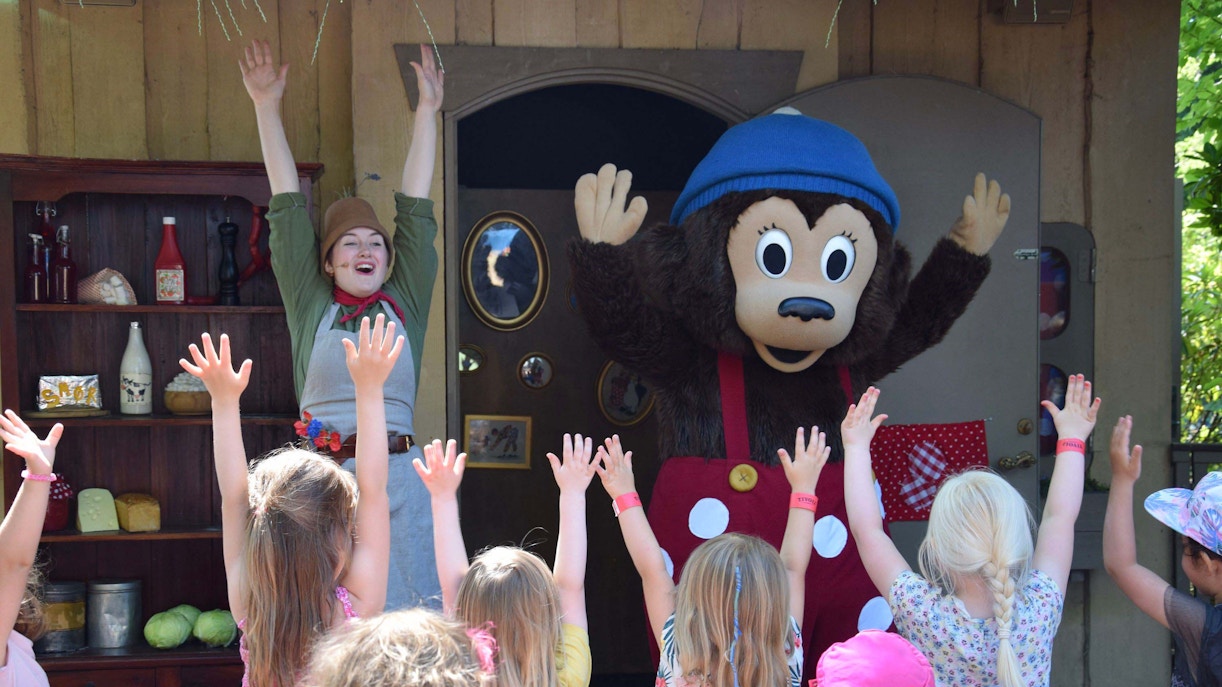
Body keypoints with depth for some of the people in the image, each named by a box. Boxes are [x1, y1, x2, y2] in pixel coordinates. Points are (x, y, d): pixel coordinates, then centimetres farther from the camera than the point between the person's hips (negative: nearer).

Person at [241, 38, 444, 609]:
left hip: (400, 480, 1)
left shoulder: (405, 305, 11)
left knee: (408, 622, 0)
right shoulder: (310, 306, 9)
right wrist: (266, 107, 11)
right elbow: (288, 208, 10)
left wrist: (427, 110, 14)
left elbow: (414, 208, 11)